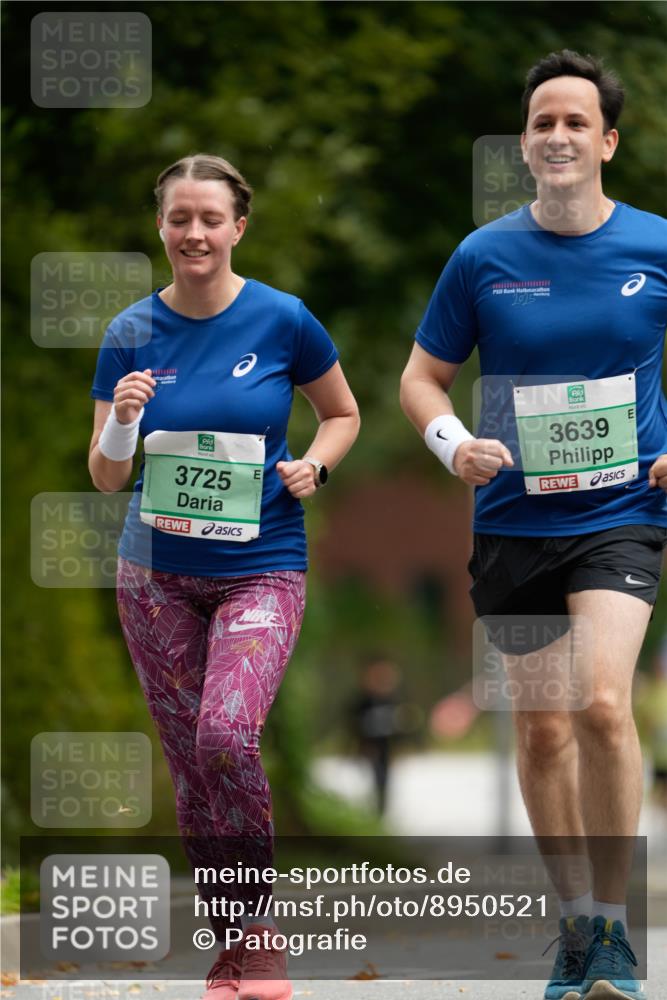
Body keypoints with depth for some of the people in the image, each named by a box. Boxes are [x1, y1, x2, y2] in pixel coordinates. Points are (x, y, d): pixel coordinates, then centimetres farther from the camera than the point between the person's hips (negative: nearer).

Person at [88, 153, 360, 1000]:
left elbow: (342, 413, 12)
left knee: (226, 736, -22)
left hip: (260, 569, -3)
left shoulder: (282, 320, -4)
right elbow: (105, 476, 5)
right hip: (156, 572, 3)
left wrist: (315, 465, -8)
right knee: (188, 761, 3)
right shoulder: (132, 333, 1)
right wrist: (122, 424, -16)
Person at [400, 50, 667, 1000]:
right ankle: (574, 924, 22)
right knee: (541, 727, 7)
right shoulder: (483, 257, 0)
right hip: (513, 521, 2)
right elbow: (423, 377, 9)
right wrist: (454, 443, -11)